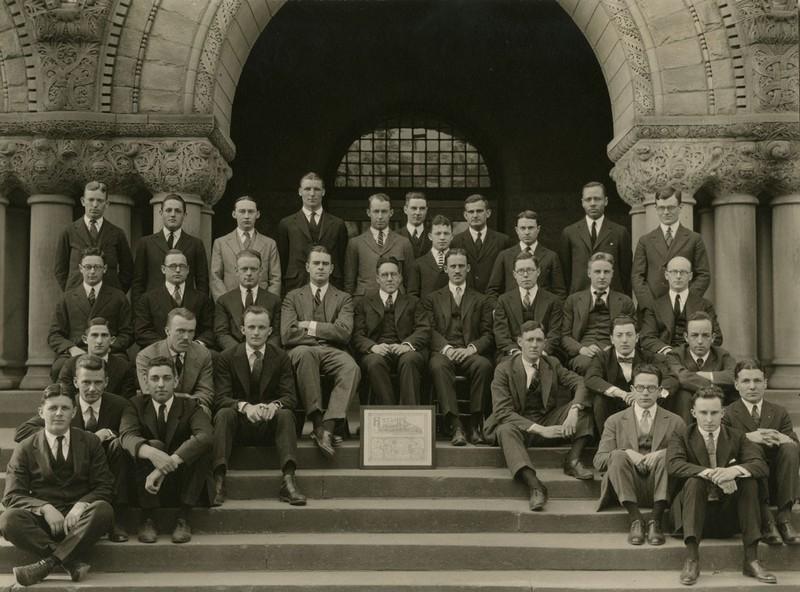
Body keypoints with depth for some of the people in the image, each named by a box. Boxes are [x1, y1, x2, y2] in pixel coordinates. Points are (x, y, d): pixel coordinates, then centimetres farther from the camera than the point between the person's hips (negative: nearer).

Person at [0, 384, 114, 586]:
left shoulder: (90, 442, 10)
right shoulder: (25, 449, 8)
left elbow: (104, 486, 5)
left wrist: (81, 505, -17)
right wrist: (44, 508, -18)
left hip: (78, 518, 0)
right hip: (42, 519, 0)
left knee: (103, 509, -33)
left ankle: (49, 562, -33)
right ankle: (72, 562, -34)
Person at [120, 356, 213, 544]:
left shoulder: (190, 406, -1)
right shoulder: (137, 405, 1)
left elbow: (205, 436, -23)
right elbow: (127, 436, -21)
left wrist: (170, 463, -36)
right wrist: (152, 453, -44)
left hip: (180, 483, 1)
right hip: (150, 483, -1)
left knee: (203, 450, -25)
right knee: (153, 444, -28)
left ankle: (183, 519, -18)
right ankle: (147, 519, -19)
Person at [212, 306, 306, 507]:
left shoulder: (281, 358, 4)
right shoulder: (227, 357, 1)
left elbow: (290, 397, -4)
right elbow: (221, 398, -9)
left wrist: (275, 405, -29)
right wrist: (245, 406, -31)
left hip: (269, 424, 1)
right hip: (239, 424, -1)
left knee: (286, 414, -30)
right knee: (223, 414, -31)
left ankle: (288, 481, -38)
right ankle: (219, 482, -38)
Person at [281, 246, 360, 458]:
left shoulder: (343, 298, 18)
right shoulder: (293, 297, 16)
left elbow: (344, 333, 0)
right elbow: (287, 335, 0)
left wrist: (311, 326, -3)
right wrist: (326, 334, 0)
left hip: (333, 353, 1)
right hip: (303, 352, -1)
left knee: (352, 368, -33)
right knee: (303, 352, -38)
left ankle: (327, 426, -36)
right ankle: (317, 422, -36)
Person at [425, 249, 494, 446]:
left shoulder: (481, 300, 21)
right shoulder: (432, 299, 21)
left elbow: (488, 334, 10)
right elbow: (430, 331, 6)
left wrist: (471, 349, -11)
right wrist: (446, 348, -13)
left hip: (471, 354, 1)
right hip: (443, 352, 0)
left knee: (484, 364, -35)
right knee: (438, 365, -37)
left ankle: (475, 425, -29)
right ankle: (455, 426, -39)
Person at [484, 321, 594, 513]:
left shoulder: (552, 364, 6)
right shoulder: (504, 370, -7)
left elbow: (580, 384, -5)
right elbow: (503, 411, -17)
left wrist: (574, 411, -27)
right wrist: (539, 430, -28)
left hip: (549, 423, 4)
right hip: (518, 425, -4)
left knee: (582, 403, -13)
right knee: (506, 430, -38)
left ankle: (573, 460, -19)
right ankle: (535, 486, -51)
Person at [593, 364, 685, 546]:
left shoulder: (674, 422, 16)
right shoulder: (615, 421, 15)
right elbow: (599, 461, 5)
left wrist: (662, 454, -14)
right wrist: (627, 454, -13)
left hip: (658, 490, 0)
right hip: (627, 490, 0)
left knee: (667, 455, -27)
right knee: (618, 456, -27)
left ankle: (655, 521, -32)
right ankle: (635, 519, -31)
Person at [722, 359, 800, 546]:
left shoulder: (779, 413, 15)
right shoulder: (727, 413, 6)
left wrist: (784, 439, -18)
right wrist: (748, 437, -24)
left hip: (776, 484, 3)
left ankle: (784, 518, -25)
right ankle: (765, 520, -30)